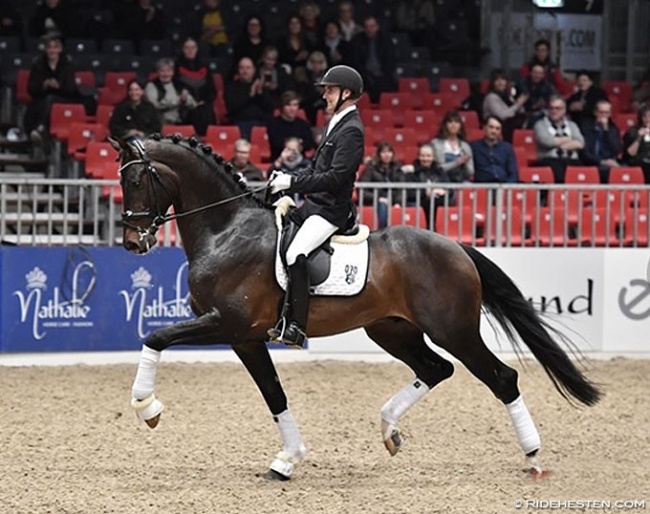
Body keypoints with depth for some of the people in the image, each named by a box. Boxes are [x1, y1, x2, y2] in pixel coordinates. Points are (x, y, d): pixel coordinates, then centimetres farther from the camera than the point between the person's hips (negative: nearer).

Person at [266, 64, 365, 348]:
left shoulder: (351, 131, -14)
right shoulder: (336, 124, 17)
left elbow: (335, 178, -22)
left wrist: (292, 183, -21)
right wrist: (286, 179, 5)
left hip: (331, 210, -11)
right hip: (314, 205, 11)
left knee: (295, 254, -29)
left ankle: (295, 327, -28)